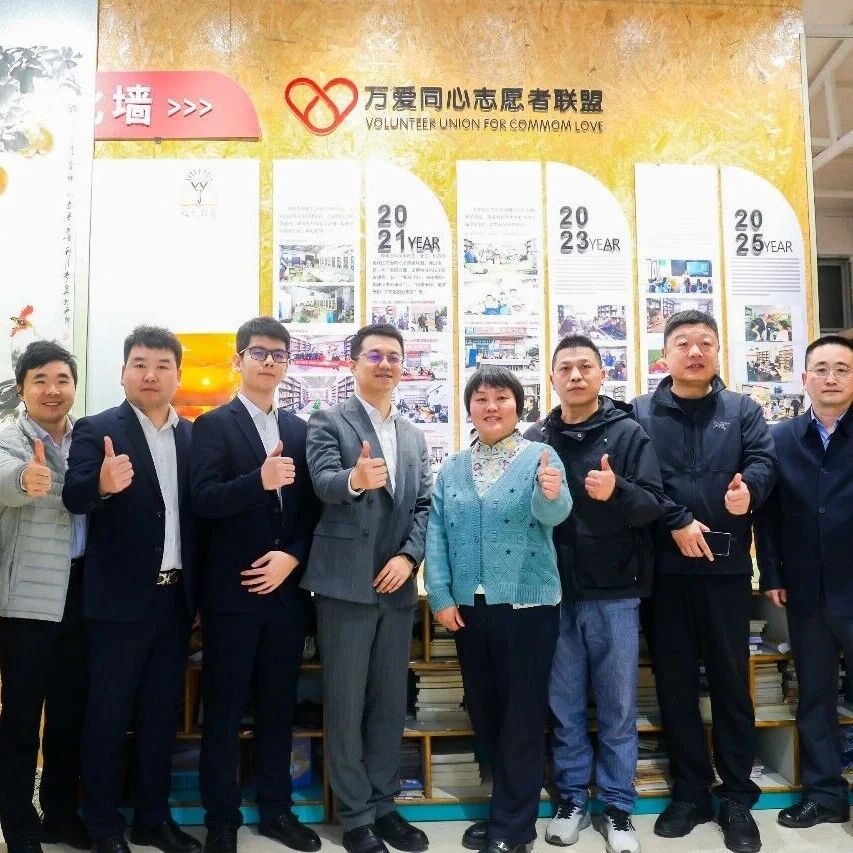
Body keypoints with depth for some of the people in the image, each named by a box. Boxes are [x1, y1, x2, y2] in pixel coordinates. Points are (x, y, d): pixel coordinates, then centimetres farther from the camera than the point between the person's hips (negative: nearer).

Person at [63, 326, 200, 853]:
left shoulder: (193, 435, 7)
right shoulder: (96, 430, -6)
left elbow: (197, 511, 9)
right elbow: (74, 497, -22)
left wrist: (198, 588, 5)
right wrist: (102, 484, -45)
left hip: (175, 598, 5)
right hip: (121, 599, -4)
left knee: (162, 714, 15)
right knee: (108, 716, 8)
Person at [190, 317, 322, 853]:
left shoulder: (301, 430, 10)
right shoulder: (213, 425, -3)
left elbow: (313, 509, 8)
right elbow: (204, 501, -15)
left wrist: (293, 557, -7)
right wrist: (259, 480, -30)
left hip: (287, 588, 4)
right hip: (232, 592, -4)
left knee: (279, 705, 14)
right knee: (225, 709, 7)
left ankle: (276, 809, 29)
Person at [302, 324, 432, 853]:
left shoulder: (414, 435, 13)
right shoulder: (329, 422, -3)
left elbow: (425, 505, 8)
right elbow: (324, 484, -20)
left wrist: (409, 556, -7)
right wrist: (355, 479, -42)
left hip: (398, 584, 5)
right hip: (347, 584, -5)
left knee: (391, 702, 13)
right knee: (347, 705, 5)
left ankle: (383, 804, 29)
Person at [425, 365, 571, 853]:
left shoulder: (540, 457, -4)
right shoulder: (453, 469, 8)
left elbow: (553, 514, -21)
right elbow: (437, 534, 5)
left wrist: (551, 494, -44)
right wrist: (441, 596, -4)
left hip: (527, 602, -4)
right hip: (469, 605, 5)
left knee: (522, 714, 5)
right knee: (483, 711, 15)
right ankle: (505, 808, 35)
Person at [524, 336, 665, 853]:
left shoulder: (628, 433, -2)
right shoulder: (536, 438, 6)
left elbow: (654, 503, -9)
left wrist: (616, 493, -27)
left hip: (615, 594, -2)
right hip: (555, 593, 2)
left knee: (618, 708, 9)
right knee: (565, 707, 12)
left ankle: (619, 807, 25)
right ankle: (572, 799, 28)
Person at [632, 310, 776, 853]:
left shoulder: (743, 410, 10)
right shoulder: (640, 413, 5)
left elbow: (764, 460, -5)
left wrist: (748, 488, -26)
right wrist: (676, 522, -17)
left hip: (726, 566, 1)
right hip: (665, 567, 0)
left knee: (731, 680, 7)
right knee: (675, 681, 9)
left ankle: (737, 798, 22)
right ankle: (690, 792, 25)